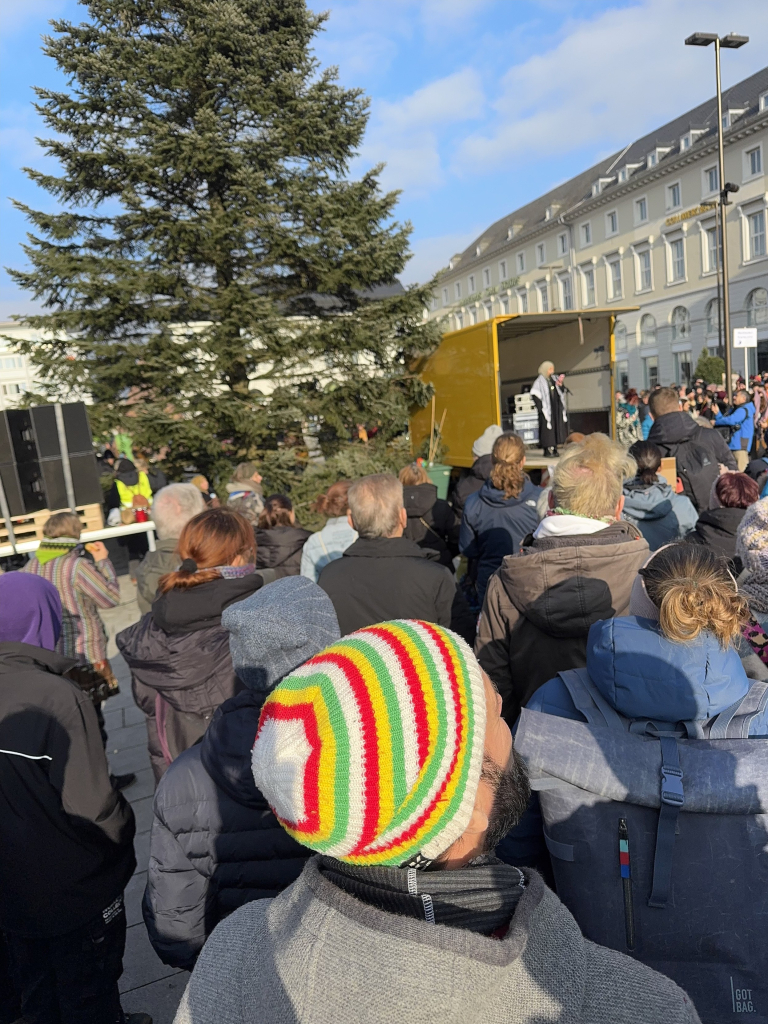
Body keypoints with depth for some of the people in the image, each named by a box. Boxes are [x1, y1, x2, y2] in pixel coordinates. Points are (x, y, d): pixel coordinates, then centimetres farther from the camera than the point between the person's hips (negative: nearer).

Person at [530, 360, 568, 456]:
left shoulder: (554, 379, 12)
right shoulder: (540, 382, -6)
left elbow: (561, 393, 14)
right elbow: (534, 394, -12)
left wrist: (560, 385, -6)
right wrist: (541, 407, -16)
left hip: (556, 408, 6)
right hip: (546, 409, -6)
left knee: (557, 427, 7)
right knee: (547, 428, -6)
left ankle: (554, 449, 14)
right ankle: (547, 449, -2)